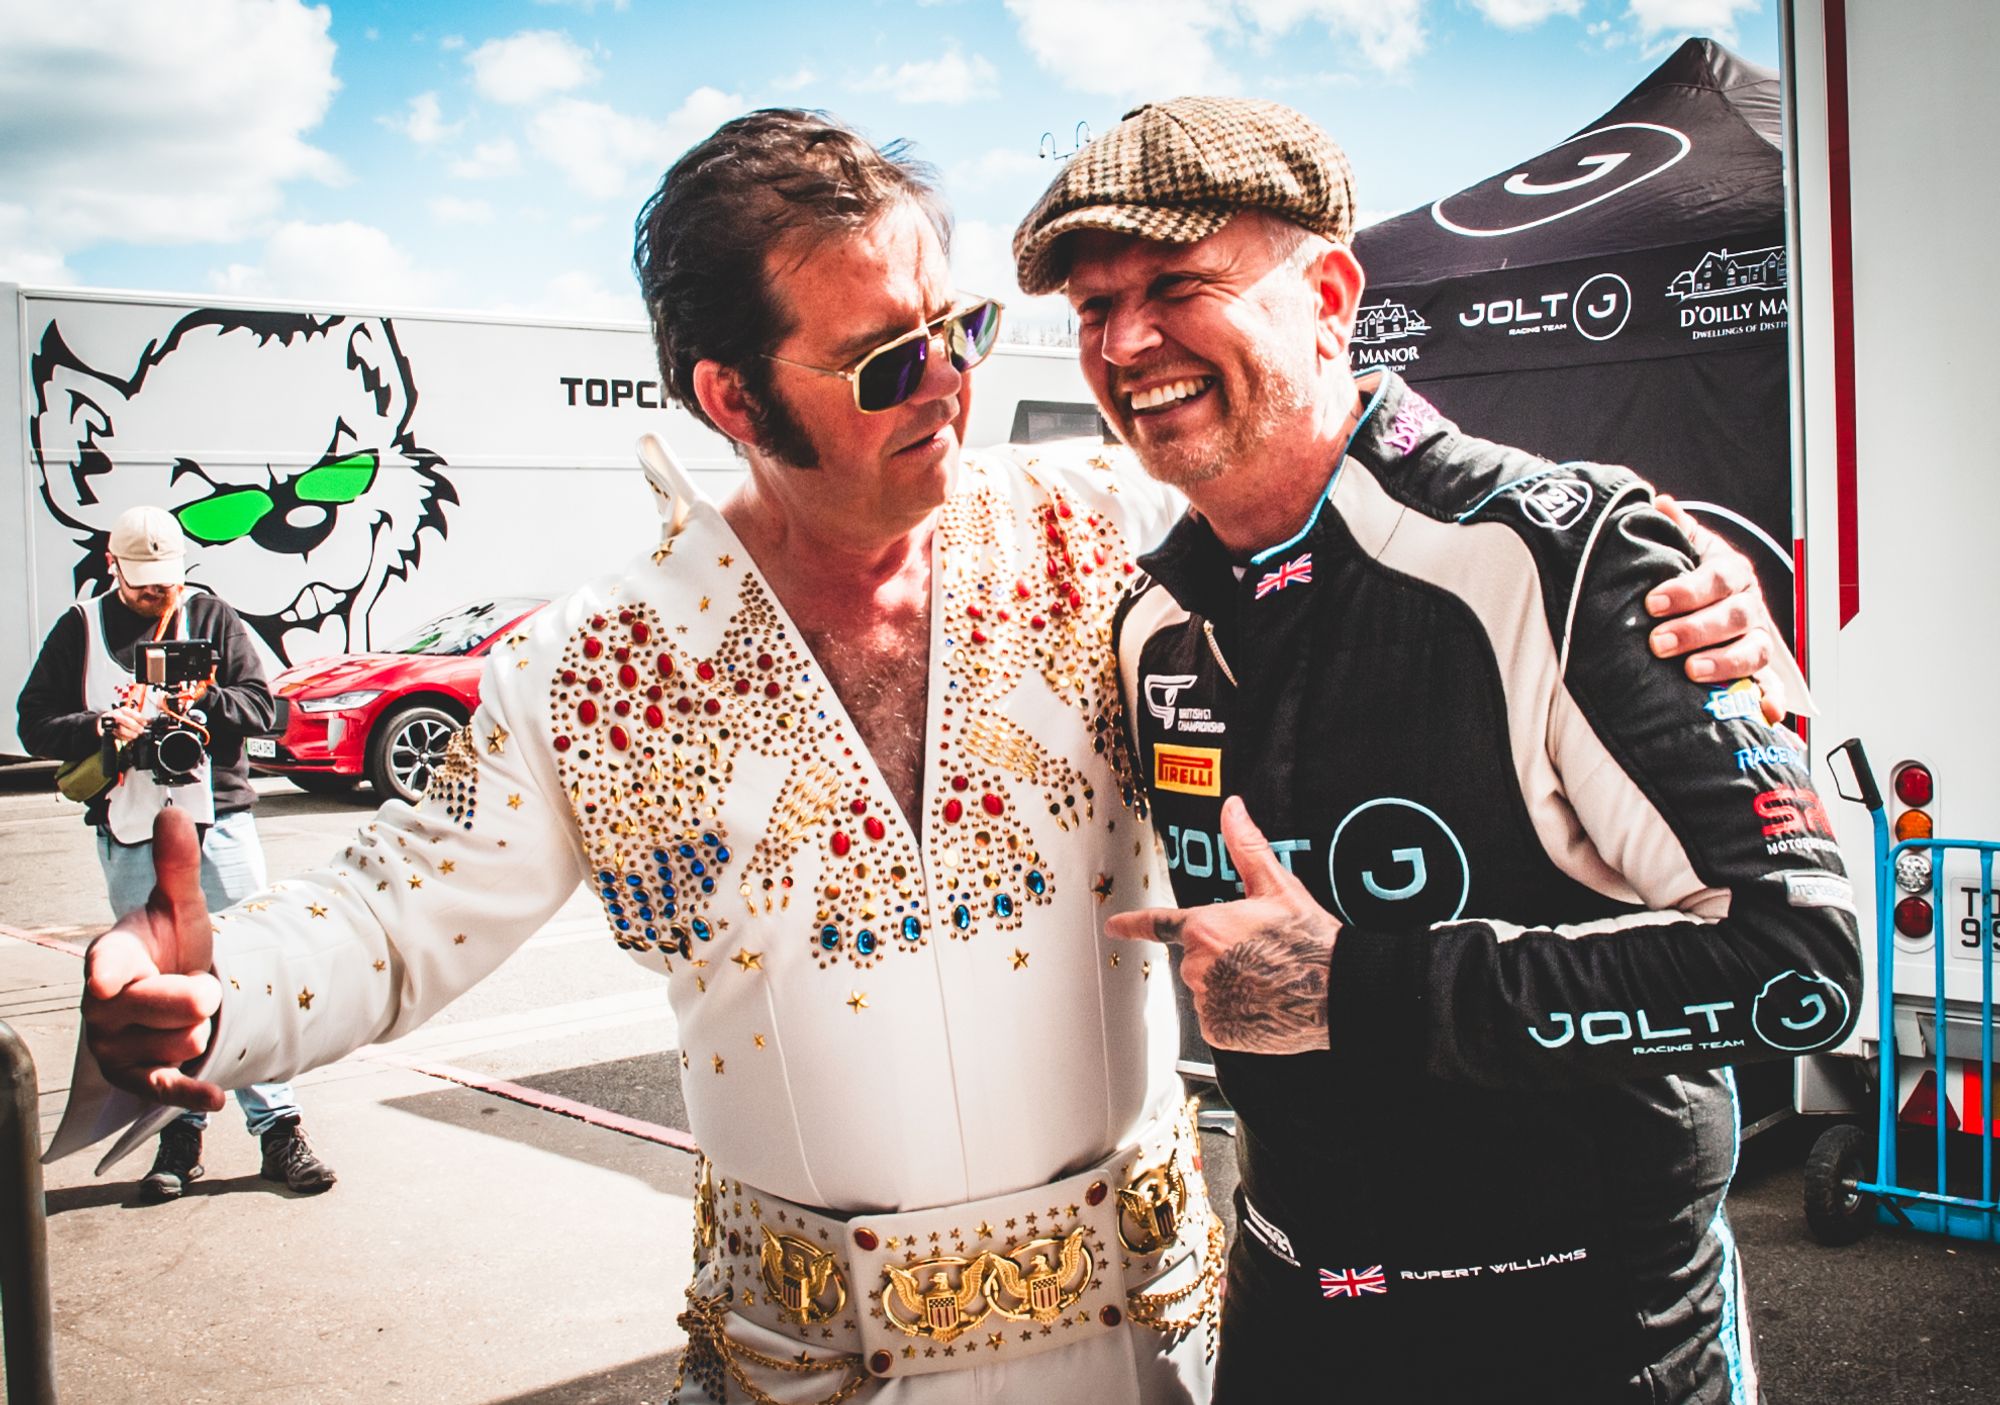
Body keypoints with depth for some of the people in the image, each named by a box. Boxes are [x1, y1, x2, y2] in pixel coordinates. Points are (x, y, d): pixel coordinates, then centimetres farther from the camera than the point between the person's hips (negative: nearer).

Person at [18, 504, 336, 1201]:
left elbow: (259, 704, 2)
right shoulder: (82, 629, 8)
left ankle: (278, 1125, 4)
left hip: (219, 823, -1)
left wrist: (196, 704, -16)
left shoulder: (212, 616, 7)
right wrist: (104, 727, -13)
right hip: (131, 839, 1)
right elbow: (35, 723, 4)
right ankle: (181, 1132, 16)